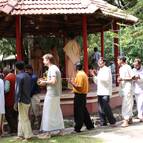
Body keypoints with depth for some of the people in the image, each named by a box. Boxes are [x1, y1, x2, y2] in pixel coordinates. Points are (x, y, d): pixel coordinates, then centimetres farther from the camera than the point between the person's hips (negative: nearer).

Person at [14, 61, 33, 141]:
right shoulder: (28, 76, 9)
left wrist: (16, 103, -16)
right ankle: (21, 134, 23)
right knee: (21, 118, 17)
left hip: (22, 101, -8)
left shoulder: (19, 76, -15)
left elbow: (18, 91, -18)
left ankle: (28, 135, 7)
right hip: (28, 100, 8)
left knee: (24, 119, 1)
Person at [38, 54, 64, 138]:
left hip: (52, 94, -10)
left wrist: (45, 82, -11)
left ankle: (47, 132, 2)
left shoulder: (52, 68, -15)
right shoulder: (54, 68, 15)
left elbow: (53, 81, -25)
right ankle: (61, 130, 20)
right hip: (56, 93, 10)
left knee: (48, 113, -3)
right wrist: (45, 80, 9)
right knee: (57, 112, 14)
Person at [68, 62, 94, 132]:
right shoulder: (83, 73, 15)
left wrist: (72, 82, -13)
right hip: (83, 94, 10)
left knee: (78, 112, -4)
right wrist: (74, 82, 17)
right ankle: (89, 125, 23)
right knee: (84, 111, 18)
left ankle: (77, 128, 1)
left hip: (79, 95, -10)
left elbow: (78, 86, -23)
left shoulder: (79, 75, -17)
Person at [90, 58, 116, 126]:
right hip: (99, 92, 7)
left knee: (106, 107, -11)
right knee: (101, 109, 5)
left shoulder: (107, 69, -3)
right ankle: (103, 123, 12)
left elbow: (106, 79, -17)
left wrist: (99, 76, -18)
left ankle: (112, 121, 2)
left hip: (106, 92, -7)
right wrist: (94, 75, 6)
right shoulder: (99, 71, 20)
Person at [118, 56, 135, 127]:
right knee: (128, 103, 14)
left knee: (126, 104, -10)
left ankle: (126, 121, -9)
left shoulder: (128, 67, -11)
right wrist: (119, 79, 1)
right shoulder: (120, 68, 14)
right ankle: (130, 119, 22)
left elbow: (132, 77, -13)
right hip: (122, 88, 8)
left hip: (127, 88, -8)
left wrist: (123, 79, -17)